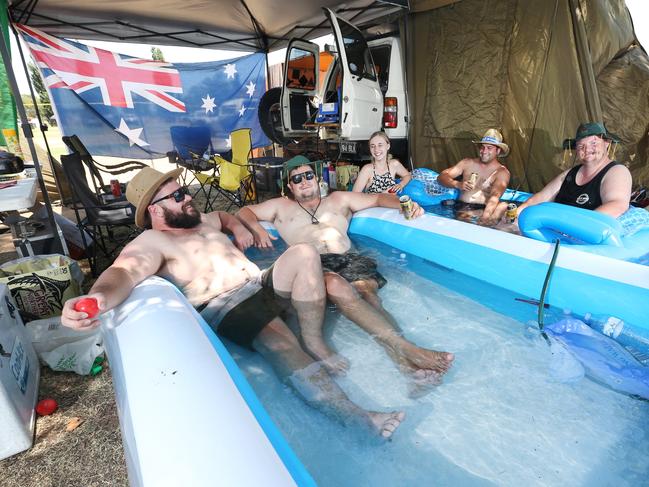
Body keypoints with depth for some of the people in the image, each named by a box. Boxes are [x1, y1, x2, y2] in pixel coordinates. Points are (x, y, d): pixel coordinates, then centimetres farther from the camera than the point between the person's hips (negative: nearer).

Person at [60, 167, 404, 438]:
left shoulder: (204, 220, 21)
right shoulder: (151, 243, -4)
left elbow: (224, 215, 44)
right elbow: (125, 272, -25)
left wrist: (238, 228, 20)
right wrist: (100, 297, -49)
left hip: (262, 287, 8)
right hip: (228, 311, -7)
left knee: (303, 254, -16)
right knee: (284, 348, -31)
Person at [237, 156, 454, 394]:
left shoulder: (339, 199, 31)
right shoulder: (281, 206, 30)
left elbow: (378, 198, 30)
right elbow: (244, 212, 29)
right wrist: (257, 229, 4)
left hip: (351, 260, 2)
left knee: (367, 293, -32)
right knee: (335, 284, -38)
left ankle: (407, 365, -50)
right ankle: (404, 347, -47)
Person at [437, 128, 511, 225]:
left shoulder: (502, 172, 2)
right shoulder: (468, 163, 12)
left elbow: (495, 196, -17)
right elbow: (441, 176, 5)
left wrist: (485, 217, -38)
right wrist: (457, 184, -17)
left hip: (483, 210, 0)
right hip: (461, 208, 0)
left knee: (504, 206, -30)